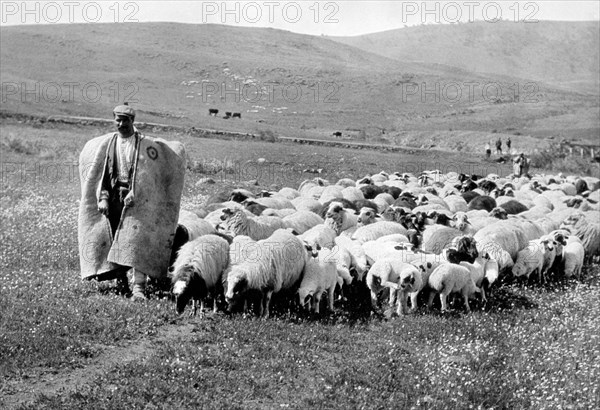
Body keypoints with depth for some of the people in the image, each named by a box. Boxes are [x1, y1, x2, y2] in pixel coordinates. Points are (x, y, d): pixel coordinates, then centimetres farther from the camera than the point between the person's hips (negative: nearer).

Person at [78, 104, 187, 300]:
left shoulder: (146, 144, -4)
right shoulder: (106, 144, 8)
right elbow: (103, 173, 12)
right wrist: (103, 197, -2)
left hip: (137, 200, -4)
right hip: (114, 198, 4)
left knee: (136, 242, -11)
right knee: (114, 241, 7)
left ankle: (139, 287, -12)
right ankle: (121, 280, 23)